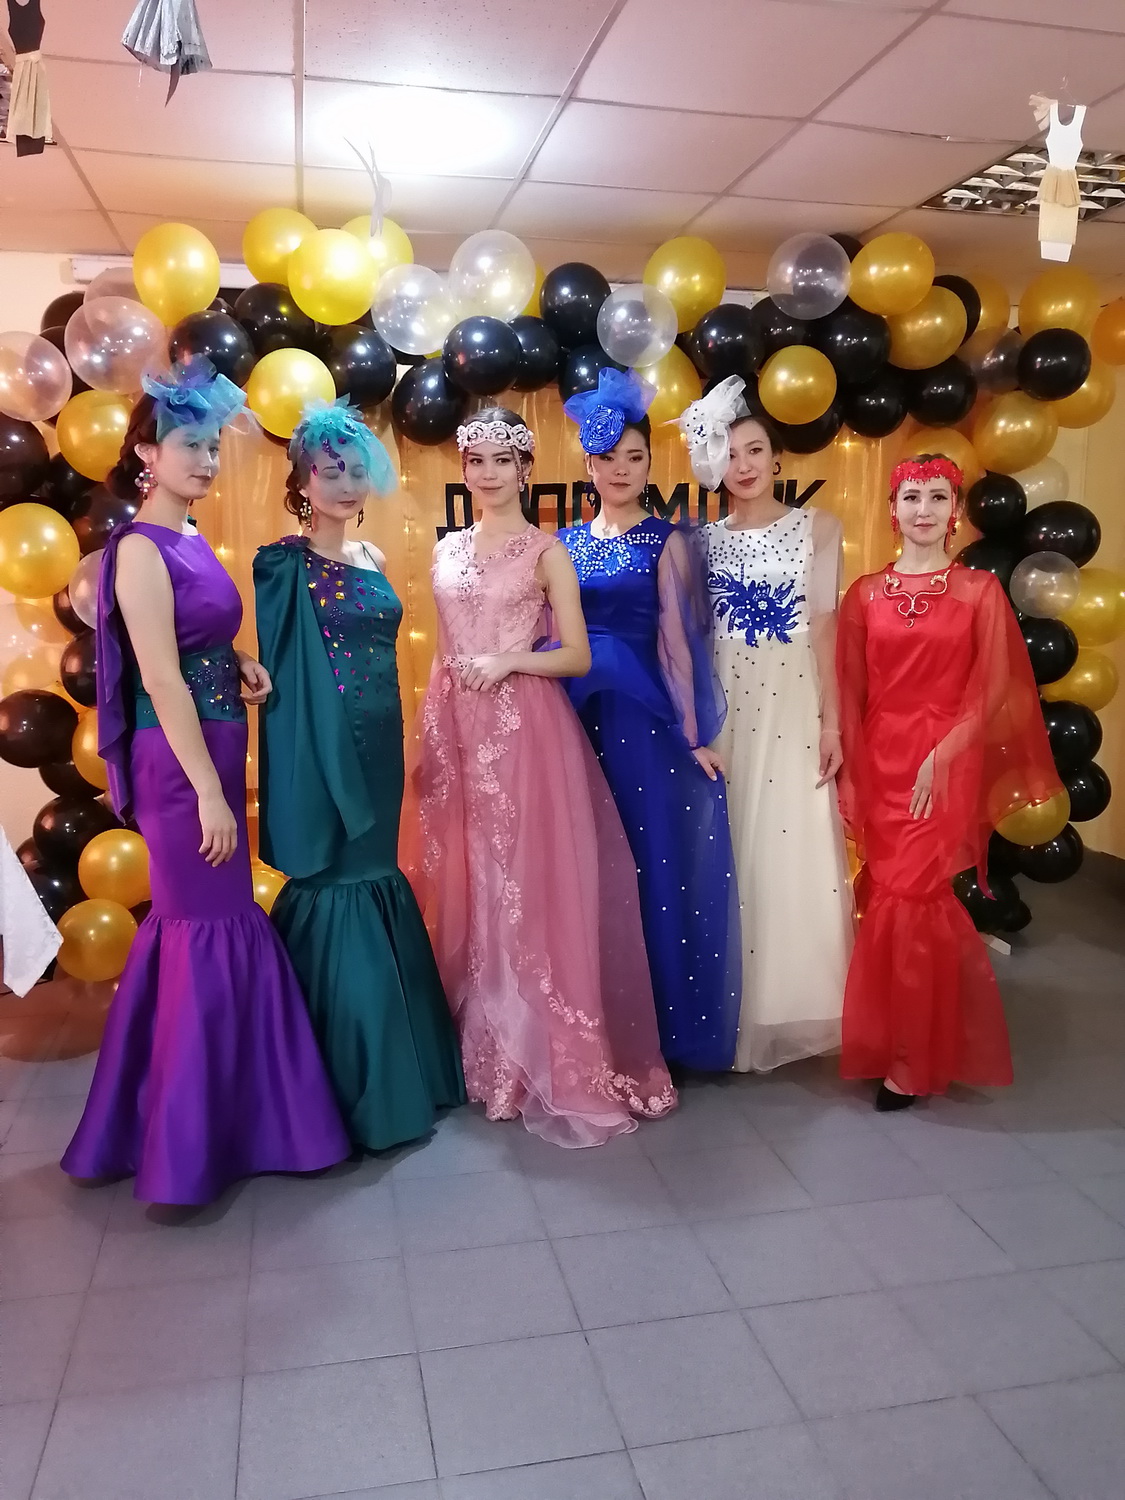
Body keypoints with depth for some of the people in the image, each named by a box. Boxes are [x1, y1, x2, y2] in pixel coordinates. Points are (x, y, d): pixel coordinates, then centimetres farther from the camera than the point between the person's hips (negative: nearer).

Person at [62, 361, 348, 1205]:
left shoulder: (192, 543, 13)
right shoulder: (141, 548, -14)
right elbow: (161, 679, -20)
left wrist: (242, 670, 3)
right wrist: (208, 790, -21)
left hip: (212, 754, 9)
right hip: (180, 763, -9)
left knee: (195, 923, 16)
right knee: (212, 930, -1)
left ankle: (198, 1115, 31)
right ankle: (188, 1141, 14)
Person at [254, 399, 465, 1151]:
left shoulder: (372, 558, 14)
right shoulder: (285, 563, -8)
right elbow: (279, 668, -14)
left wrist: (396, 747, 17)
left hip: (378, 749, 7)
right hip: (322, 754, -7)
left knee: (377, 884, 14)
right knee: (337, 894, -2)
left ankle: (394, 1073, 29)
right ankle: (353, 1091, 12)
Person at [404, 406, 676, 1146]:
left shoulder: (546, 550, 1)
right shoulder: (447, 550, 14)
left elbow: (577, 656, -2)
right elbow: (442, 653, 17)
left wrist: (508, 660, -16)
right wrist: (424, 738, 12)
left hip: (524, 733, -5)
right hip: (456, 736, 5)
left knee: (530, 891, -3)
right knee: (466, 893, 8)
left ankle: (553, 1060, 10)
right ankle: (484, 1053, 22)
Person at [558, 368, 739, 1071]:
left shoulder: (666, 541, 1)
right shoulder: (565, 543, 12)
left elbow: (676, 641, -4)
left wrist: (693, 735, -8)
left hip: (645, 715, -3)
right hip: (578, 714, 4)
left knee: (655, 864, 1)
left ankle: (668, 1024, 16)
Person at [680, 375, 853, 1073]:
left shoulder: (818, 528, 5)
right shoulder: (702, 539, 8)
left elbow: (825, 630, 1)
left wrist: (832, 720, -5)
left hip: (793, 710, -1)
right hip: (722, 710, 1)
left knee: (794, 854, 1)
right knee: (729, 855, 4)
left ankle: (792, 1005, 17)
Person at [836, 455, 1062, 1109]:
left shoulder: (980, 590, 1)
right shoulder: (866, 593, 8)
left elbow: (991, 692, -3)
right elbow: (851, 692, 5)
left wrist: (940, 757, -14)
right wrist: (849, 773, -2)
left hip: (948, 764, -3)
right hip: (880, 762, 3)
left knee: (912, 897, -7)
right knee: (892, 896, 8)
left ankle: (914, 1060, 9)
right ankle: (894, 1043, 27)